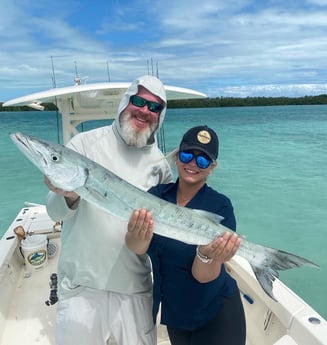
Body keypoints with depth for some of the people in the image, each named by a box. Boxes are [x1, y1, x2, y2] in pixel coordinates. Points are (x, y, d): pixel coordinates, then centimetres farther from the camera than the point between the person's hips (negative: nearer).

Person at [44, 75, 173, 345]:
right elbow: (55, 212, -8)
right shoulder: (85, 144, -6)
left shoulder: (160, 164, 2)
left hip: (135, 287, 3)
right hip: (82, 285, -2)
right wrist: (69, 196, -28)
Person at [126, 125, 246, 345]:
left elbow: (203, 276, -21)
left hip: (215, 314, -3)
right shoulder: (156, 194, -10)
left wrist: (207, 255, -42)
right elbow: (137, 248, -23)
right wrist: (137, 236, -45)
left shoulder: (220, 206, -19)